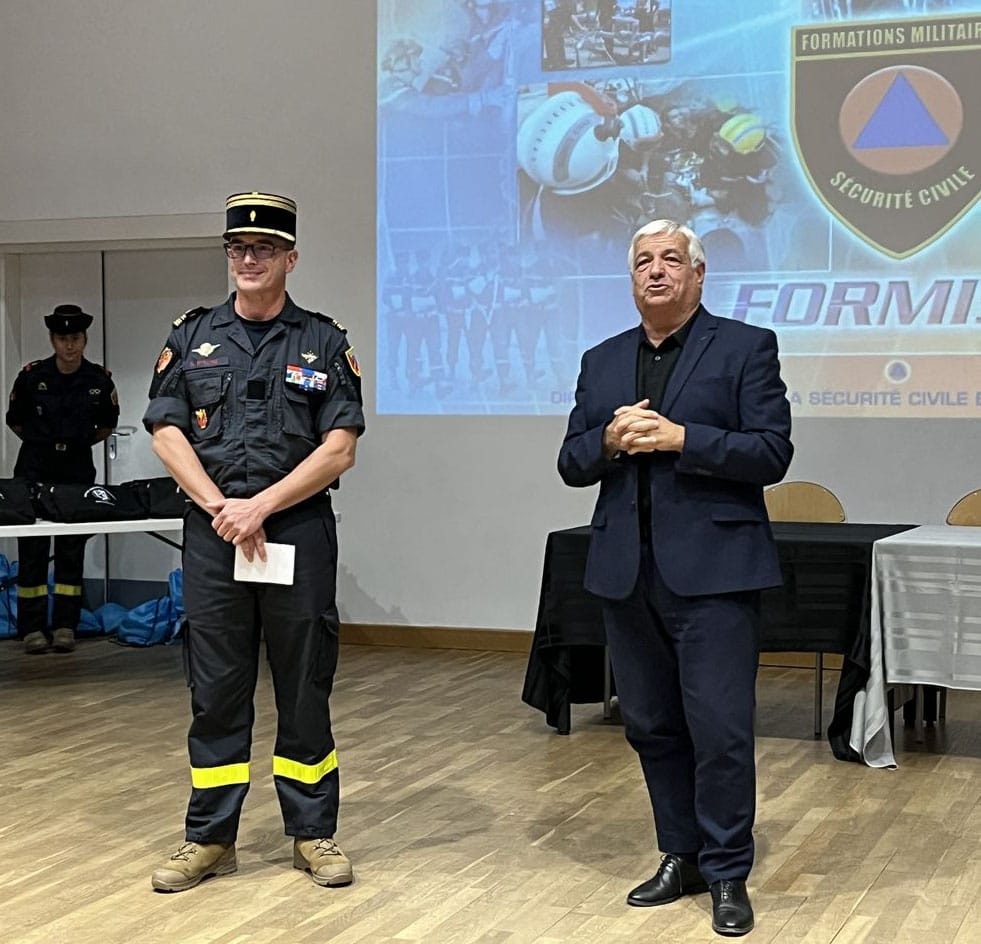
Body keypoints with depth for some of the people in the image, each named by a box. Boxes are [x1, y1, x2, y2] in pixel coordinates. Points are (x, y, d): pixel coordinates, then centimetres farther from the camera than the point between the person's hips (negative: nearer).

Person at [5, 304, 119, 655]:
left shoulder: (99, 379, -2)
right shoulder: (32, 375, -6)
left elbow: (107, 425, 15)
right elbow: (14, 420, 9)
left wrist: (80, 442, 9)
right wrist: (43, 441, 9)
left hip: (77, 469, 1)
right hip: (35, 468, -1)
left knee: (71, 548, 4)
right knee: (33, 548, -2)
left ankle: (65, 626, 10)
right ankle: (32, 627, 2)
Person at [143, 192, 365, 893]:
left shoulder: (324, 342, 4)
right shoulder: (192, 336, 9)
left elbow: (340, 448, -4)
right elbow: (167, 434, 3)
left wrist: (260, 506, -11)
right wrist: (222, 507, -9)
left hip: (299, 531, -1)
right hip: (212, 536, 2)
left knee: (305, 688, 5)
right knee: (216, 690, 6)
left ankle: (314, 833, 16)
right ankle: (210, 839, 16)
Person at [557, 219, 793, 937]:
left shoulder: (746, 348, 1)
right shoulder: (602, 362, 15)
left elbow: (771, 453, -8)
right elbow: (572, 464, 13)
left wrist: (678, 437, -17)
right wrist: (609, 440, -8)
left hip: (712, 570, -5)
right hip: (627, 573, 5)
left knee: (720, 729, -4)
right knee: (651, 726, 12)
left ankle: (728, 873, 9)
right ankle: (681, 857, 26)